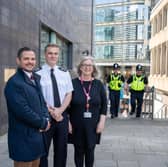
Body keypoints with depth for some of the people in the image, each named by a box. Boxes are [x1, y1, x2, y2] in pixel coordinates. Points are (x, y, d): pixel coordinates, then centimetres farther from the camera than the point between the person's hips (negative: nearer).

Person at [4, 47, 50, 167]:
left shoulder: (36, 78, 11)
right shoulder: (14, 83, -17)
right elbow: (22, 110, -23)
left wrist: (46, 119, -5)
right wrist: (43, 123, -12)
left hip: (38, 133, 8)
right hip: (24, 137, -8)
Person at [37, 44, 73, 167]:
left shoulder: (65, 73, 7)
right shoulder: (38, 74, -6)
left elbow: (69, 94, 4)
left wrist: (60, 110, -11)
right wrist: (51, 111, -15)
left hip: (62, 115, 4)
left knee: (61, 149, 14)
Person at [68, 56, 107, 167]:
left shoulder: (99, 84, 2)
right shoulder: (73, 83, -3)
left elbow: (104, 104, 4)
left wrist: (102, 121, -3)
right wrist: (68, 122, -5)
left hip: (93, 125, 1)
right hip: (77, 124, -1)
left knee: (90, 150, 7)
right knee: (79, 150, 8)